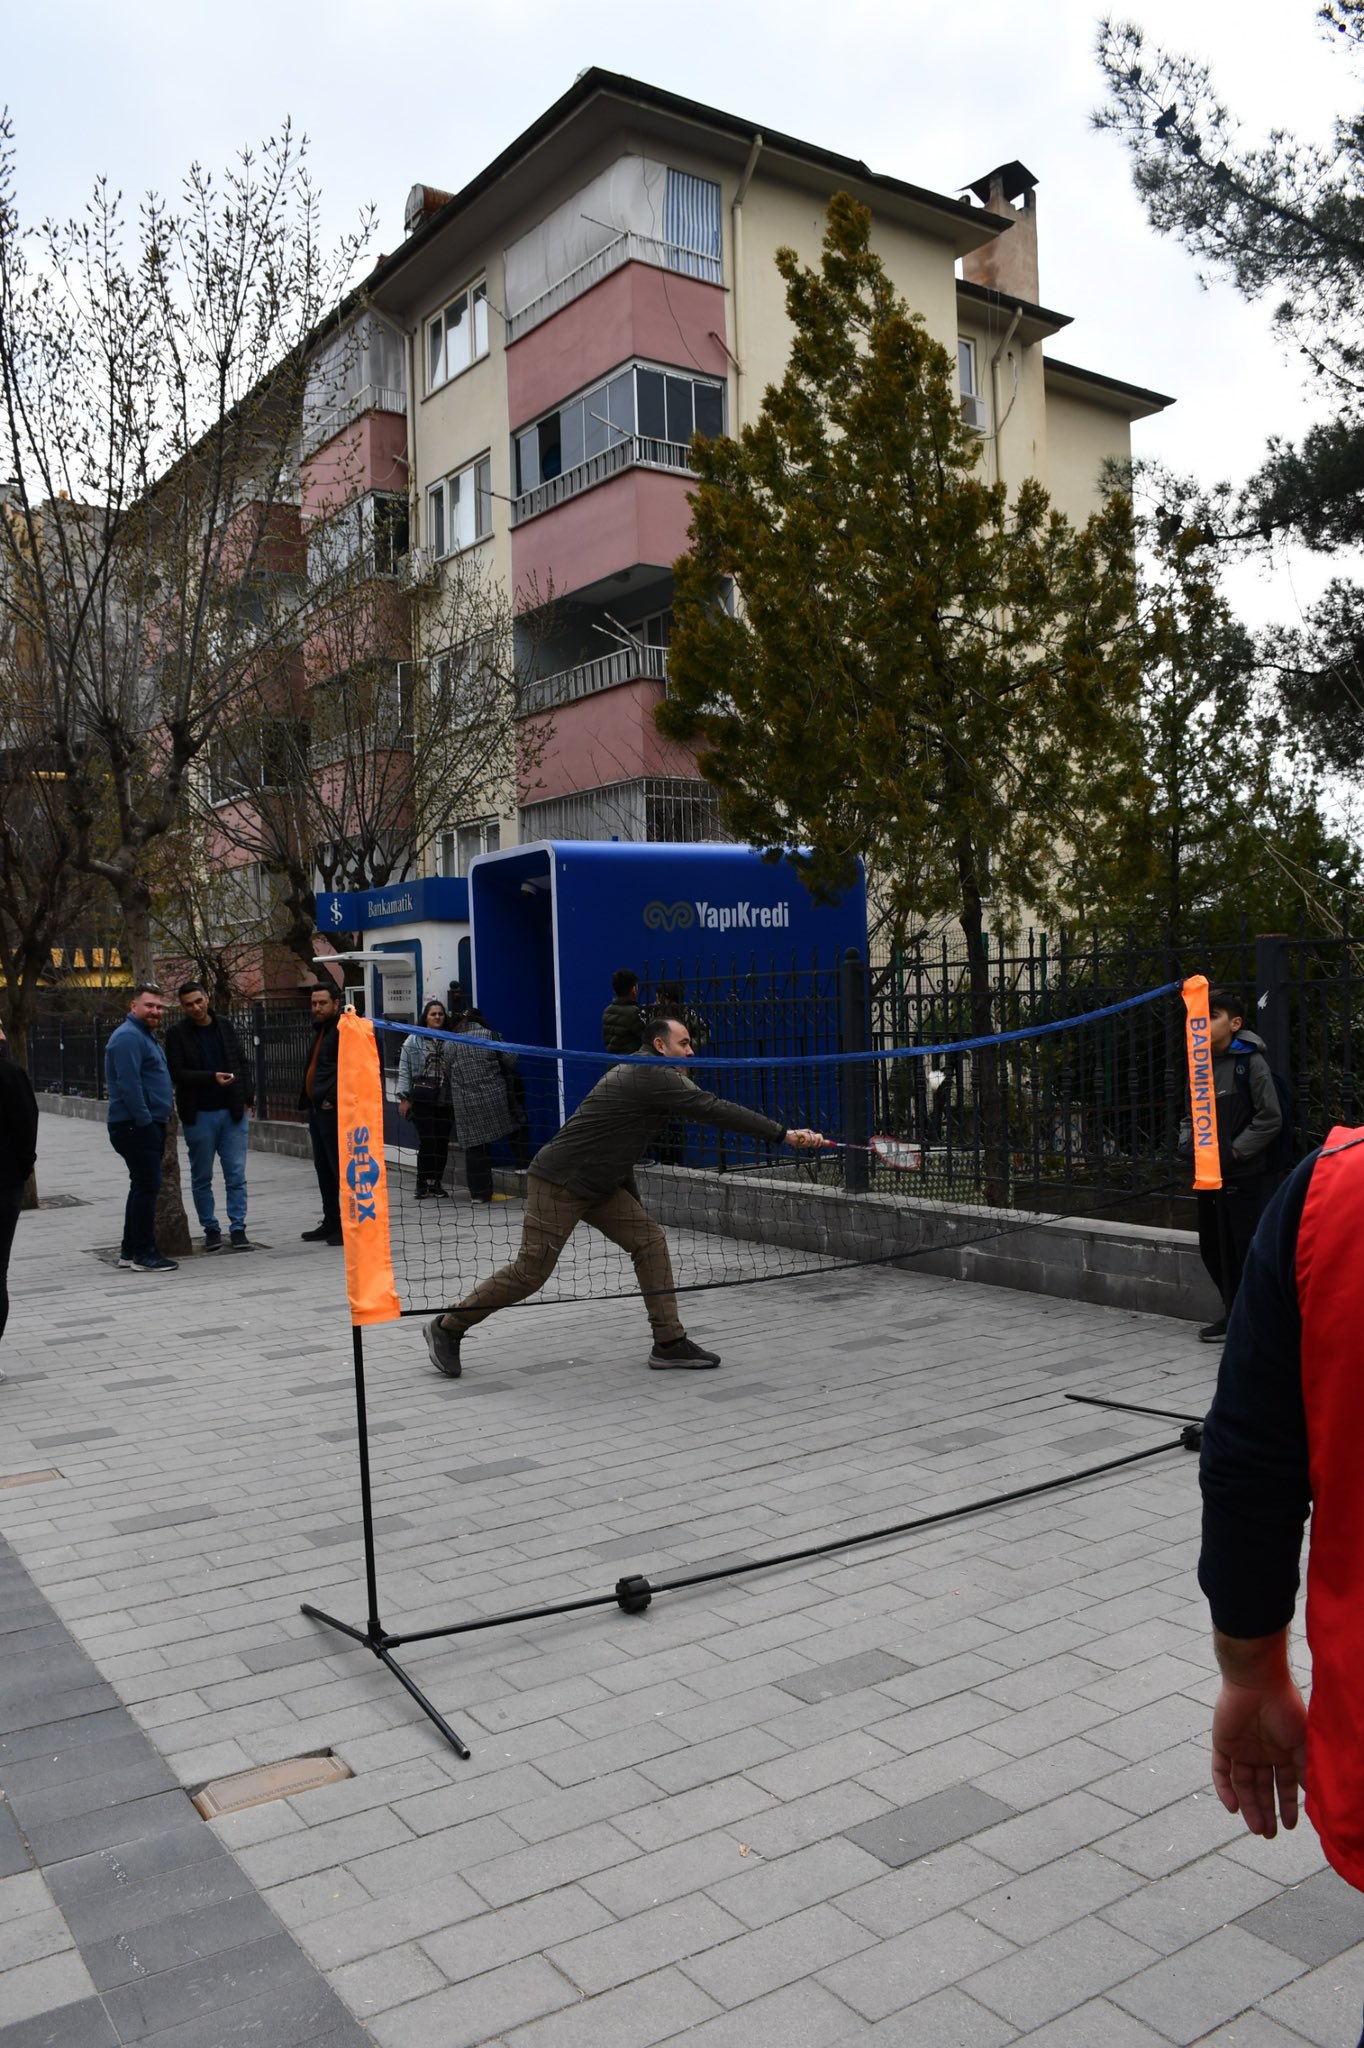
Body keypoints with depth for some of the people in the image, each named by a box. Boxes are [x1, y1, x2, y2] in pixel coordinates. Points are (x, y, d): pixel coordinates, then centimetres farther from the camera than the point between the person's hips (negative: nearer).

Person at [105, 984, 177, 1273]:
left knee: (143, 1186, 14)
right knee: (147, 1186, -9)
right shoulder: (128, 1037, -14)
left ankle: (130, 1250, 21)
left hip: (148, 1124, 11)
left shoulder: (145, 1036, 20)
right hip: (136, 1126, -11)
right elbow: (129, 1084, -22)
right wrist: (145, 1120, -21)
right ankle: (142, 1253, -4)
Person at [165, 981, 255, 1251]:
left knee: (236, 1175, 1)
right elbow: (177, 1074, -9)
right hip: (198, 1115, -2)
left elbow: (242, 1063, 11)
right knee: (201, 1178, 6)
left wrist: (247, 1098, 3)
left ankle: (238, 1228, 6)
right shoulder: (177, 1034, -2)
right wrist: (212, 1077, -20)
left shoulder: (225, 1025, 8)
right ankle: (211, 1229, 17)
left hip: (233, 1111, 2)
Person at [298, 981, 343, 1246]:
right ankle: (331, 1222, 21)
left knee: (341, 1167, -8)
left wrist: (332, 1099, -22)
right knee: (323, 1167, 14)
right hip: (317, 1108, 10)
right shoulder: (320, 1030, 21)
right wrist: (307, 1099, 16)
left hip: (334, 1110, -10)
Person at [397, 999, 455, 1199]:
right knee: (426, 1141, -5)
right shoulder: (414, 1040, 3)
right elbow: (404, 1070, 3)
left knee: (442, 1141, 3)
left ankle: (436, 1182, 16)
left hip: (444, 1099, 2)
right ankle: (423, 1184, 6)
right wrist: (404, 1097, -3)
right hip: (421, 1098, -2)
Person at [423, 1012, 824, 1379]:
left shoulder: (642, 1074, 13)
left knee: (649, 1242, 1)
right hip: (559, 1182, -10)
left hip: (598, 1185, 10)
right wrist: (783, 1134, -24)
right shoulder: (653, 1077, -19)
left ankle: (668, 1343, 3)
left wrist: (634, 1206, 22)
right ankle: (447, 1328, 12)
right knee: (531, 1271, -5)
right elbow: (715, 1109, -25)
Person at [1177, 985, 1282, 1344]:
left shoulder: (1250, 1063, -10)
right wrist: (1187, 1143, 3)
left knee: (1243, 1250, -4)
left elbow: (1270, 1119, -12)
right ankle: (1234, 1313, 29)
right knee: (1211, 1248, 13)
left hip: (1245, 1176, -7)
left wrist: (1234, 1151, -13)